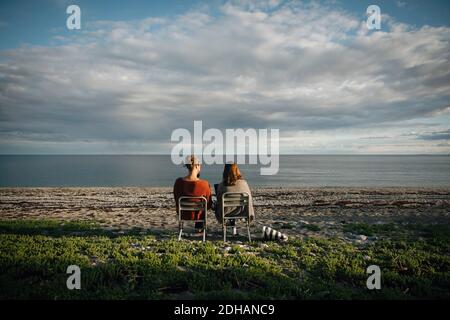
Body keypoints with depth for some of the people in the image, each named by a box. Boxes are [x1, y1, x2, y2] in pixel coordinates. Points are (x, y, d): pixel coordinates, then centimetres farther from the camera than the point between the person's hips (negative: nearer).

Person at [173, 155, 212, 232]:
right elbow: (209, 204, -12)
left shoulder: (178, 182, -19)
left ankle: (198, 228, 54)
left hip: (182, 215, 2)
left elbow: (177, 201, -2)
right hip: (197, 215, -2)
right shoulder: (204, 183, -26)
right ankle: (199, 228, 51)